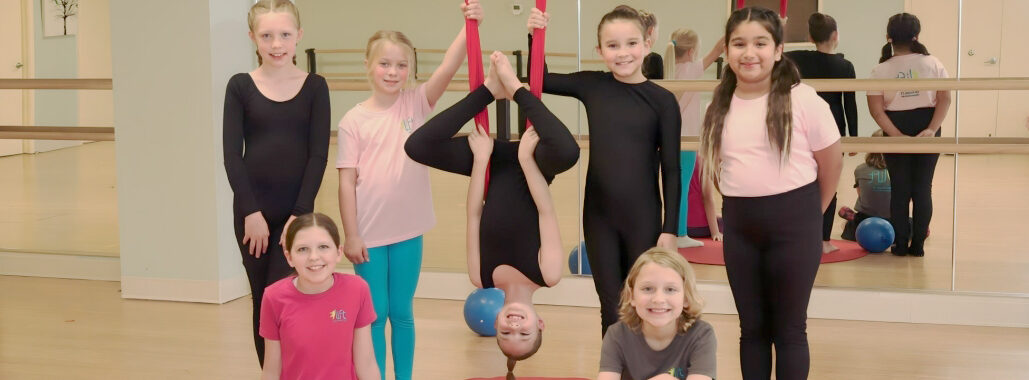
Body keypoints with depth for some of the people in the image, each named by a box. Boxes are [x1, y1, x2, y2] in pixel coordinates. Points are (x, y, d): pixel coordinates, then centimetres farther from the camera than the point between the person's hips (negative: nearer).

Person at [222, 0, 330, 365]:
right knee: (262, 302, 9)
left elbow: (319, 154, -3)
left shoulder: (315, 87, 0)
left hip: (295, 211, -1)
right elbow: (231, 154, -3)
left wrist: (300, 213, -10)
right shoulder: (240, 86, 0)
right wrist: (251, 212, -10)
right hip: (252, 210, 1)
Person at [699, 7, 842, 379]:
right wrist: (742, 204, 7)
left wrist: (808, 213, 5)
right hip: (739, 225, 4)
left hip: (792, 224, -4)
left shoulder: (801, 100, -11)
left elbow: (831, 162, -4)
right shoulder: (720, 107, 2)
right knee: (751, 326, 13)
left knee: (789, 328, 5)